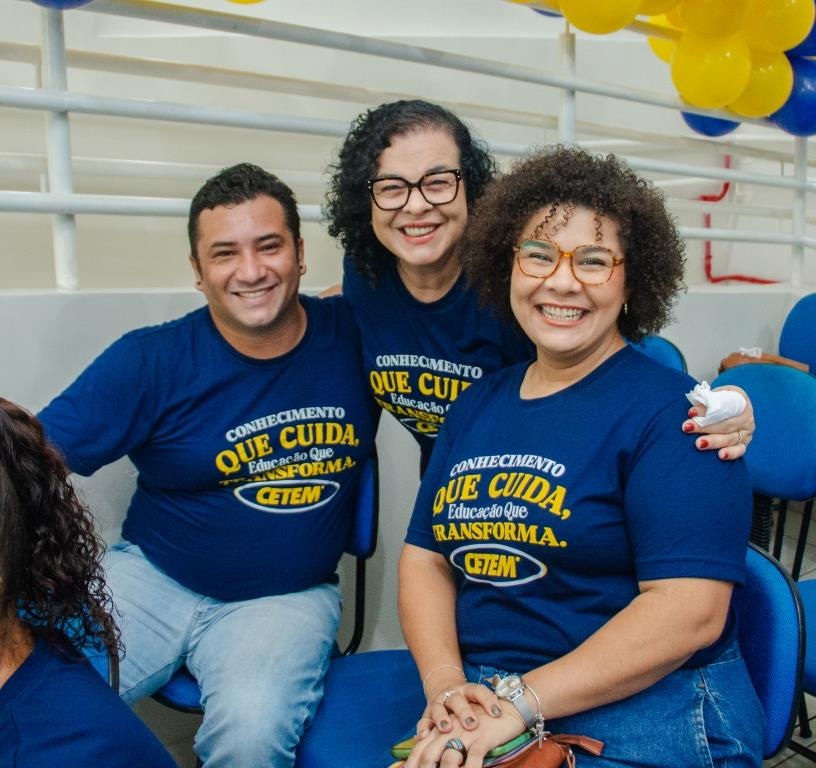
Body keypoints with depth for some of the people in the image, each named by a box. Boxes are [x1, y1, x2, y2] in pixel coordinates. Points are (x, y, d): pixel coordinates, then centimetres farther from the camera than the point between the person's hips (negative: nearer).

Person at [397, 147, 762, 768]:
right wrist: (445, 685, -9)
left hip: (645, 712, -4)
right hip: (482, 701, 5)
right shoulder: (474, 408, 9)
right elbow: (425, 557, 8)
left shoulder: (670, 409, -10)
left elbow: (690, 610, -17)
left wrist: (520, 703, -19)